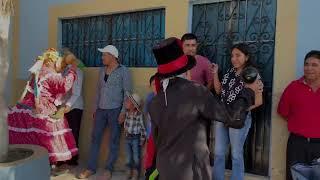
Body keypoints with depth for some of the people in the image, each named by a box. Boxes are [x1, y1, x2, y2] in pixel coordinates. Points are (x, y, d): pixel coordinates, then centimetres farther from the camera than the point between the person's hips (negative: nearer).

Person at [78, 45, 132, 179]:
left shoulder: (123, 71, -6)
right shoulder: (102, 70, 10)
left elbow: (127, 92, -8)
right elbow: (98, 90, 16)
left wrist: (123, 112, -14)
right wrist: (95, 108, 13)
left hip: (115, 110, -5)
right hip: (101, 110, 5)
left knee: (114, 140, 4)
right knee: (95, 138, 7)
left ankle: (109, 169, 16)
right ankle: (91, 168, 17)